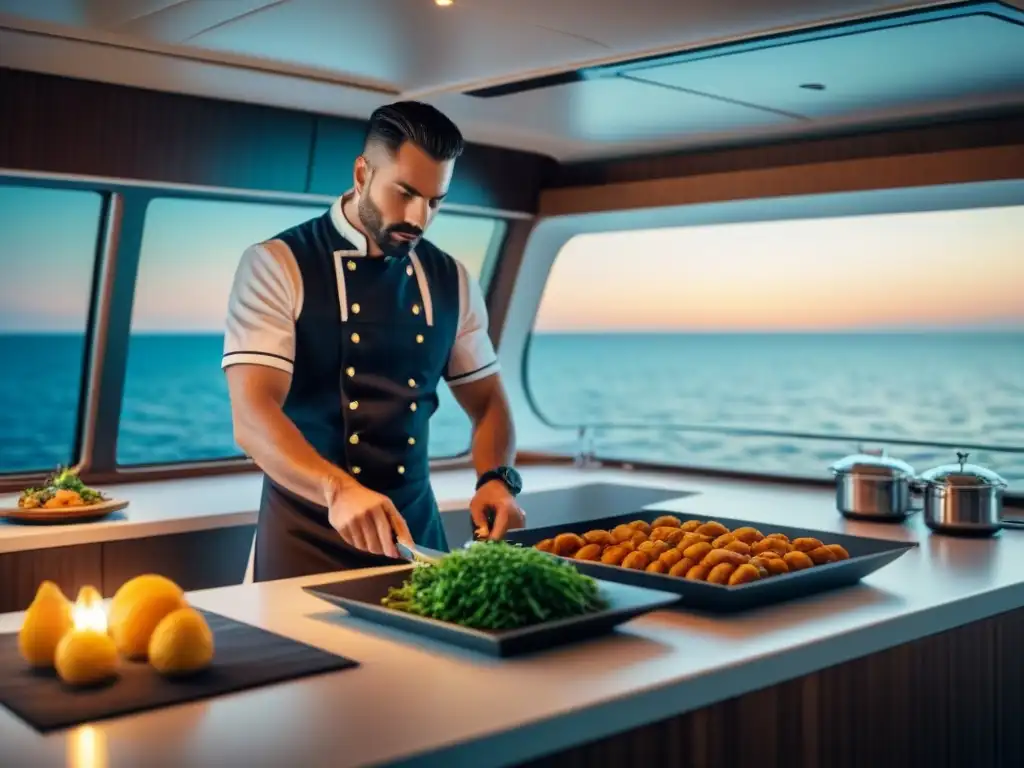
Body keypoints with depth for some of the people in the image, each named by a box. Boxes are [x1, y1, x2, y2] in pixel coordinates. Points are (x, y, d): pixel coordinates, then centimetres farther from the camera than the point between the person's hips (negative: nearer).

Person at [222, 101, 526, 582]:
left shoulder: (451, 281, 5)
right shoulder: (277, 266, -10)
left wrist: (496, 479, -10)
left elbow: (487, 402, 12)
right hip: (307, 539, -4)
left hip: (415, 533, 4)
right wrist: (338, 489, -37)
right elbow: (251, 417, -20)